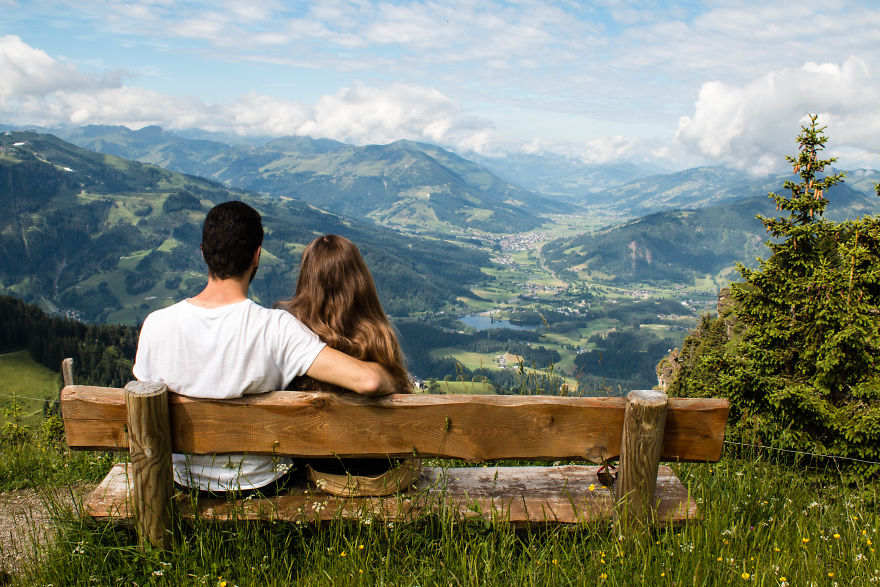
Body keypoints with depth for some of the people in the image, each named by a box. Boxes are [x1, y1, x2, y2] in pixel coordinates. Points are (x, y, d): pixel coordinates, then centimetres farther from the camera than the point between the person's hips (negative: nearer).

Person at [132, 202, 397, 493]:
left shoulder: (156, 325, -20)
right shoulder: (276, 329, -30)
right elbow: (367, 381, -36)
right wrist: (395, 385, -13)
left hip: (184, 479, 3)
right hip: (260, 482, -2)